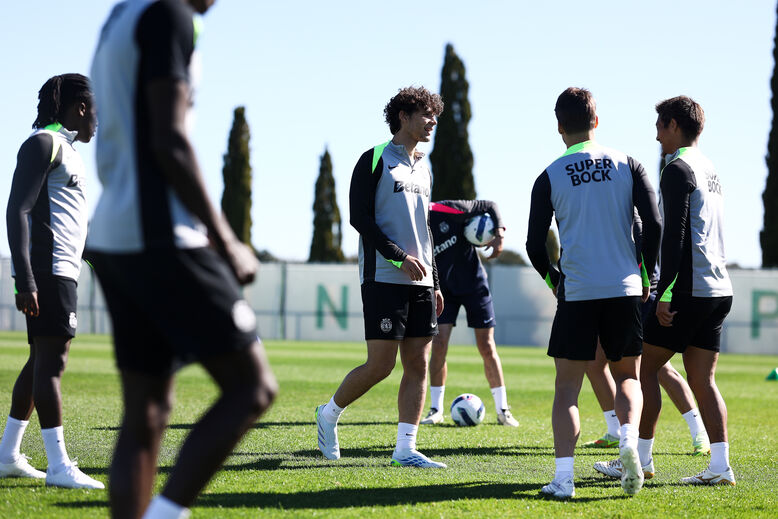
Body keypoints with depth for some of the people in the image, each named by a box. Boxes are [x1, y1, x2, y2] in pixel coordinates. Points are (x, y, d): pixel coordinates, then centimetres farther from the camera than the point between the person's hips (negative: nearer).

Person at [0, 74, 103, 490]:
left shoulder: (64, 148, 21)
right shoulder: (43, 143, -9)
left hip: (62, 269, 10)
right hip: (47, 270, -10)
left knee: (42, 361, 12)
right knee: (52, 361, -11)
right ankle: (58, 466, -12)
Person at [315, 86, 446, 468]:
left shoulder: (423, 168, 19)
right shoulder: (375, 160, -3)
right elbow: (360, 218, -11)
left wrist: (434, 282, 17)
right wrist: (400, 257, -18)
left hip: (420, 281, 7)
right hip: (384, 279, -7)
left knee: (418, 364, 0)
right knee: (380, 364, -9)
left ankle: (405, 448, 2)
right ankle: (329, 414, 14)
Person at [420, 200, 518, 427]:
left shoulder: (448, 210, -20)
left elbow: (490, 207, -9)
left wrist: (499, 235, -22)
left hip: (473, 284, -2)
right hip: (443, 289, 2)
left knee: (487, 347, 0)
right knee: (439, 344, -13)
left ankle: (502, 409, 10)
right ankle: (436, 409, 0)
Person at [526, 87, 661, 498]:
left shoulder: (549, 178, 1)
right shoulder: (627, 165, 4)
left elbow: (535, 246, 2)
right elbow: (654, 225, -1)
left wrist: (553, 279, 21)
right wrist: (648, 276, 13)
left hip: (576, 293, -1)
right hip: (625, 290, 2)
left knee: (567, 387, 5)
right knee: (627, 375, 17)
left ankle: (563, 477, -6)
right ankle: (629, 440, -11)